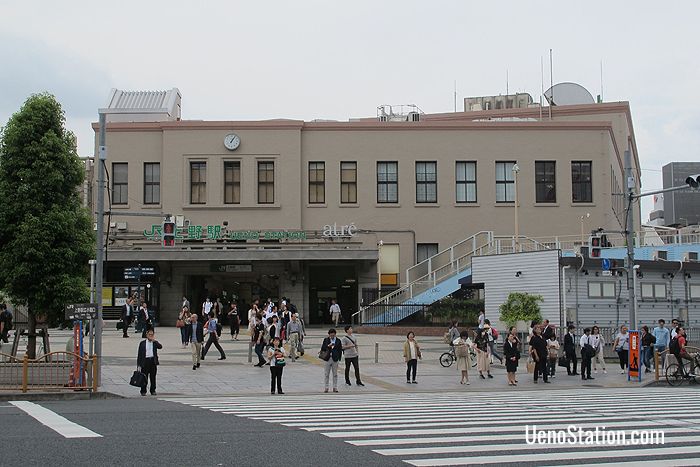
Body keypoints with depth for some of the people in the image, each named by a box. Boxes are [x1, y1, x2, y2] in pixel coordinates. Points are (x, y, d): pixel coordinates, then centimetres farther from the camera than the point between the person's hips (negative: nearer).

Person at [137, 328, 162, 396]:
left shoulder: (155, 342, 7)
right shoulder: (142, 343, 5)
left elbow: (160, 347, -14)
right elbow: (139, 354, 4)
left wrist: (154, 340, -18)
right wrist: (139, 364, -1)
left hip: (153, 361, 1)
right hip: (145, 361, -1)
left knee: (153, 377, 7)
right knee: (144, 377, 1)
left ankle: (153, 390, 17)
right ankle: (143, 391, 11)